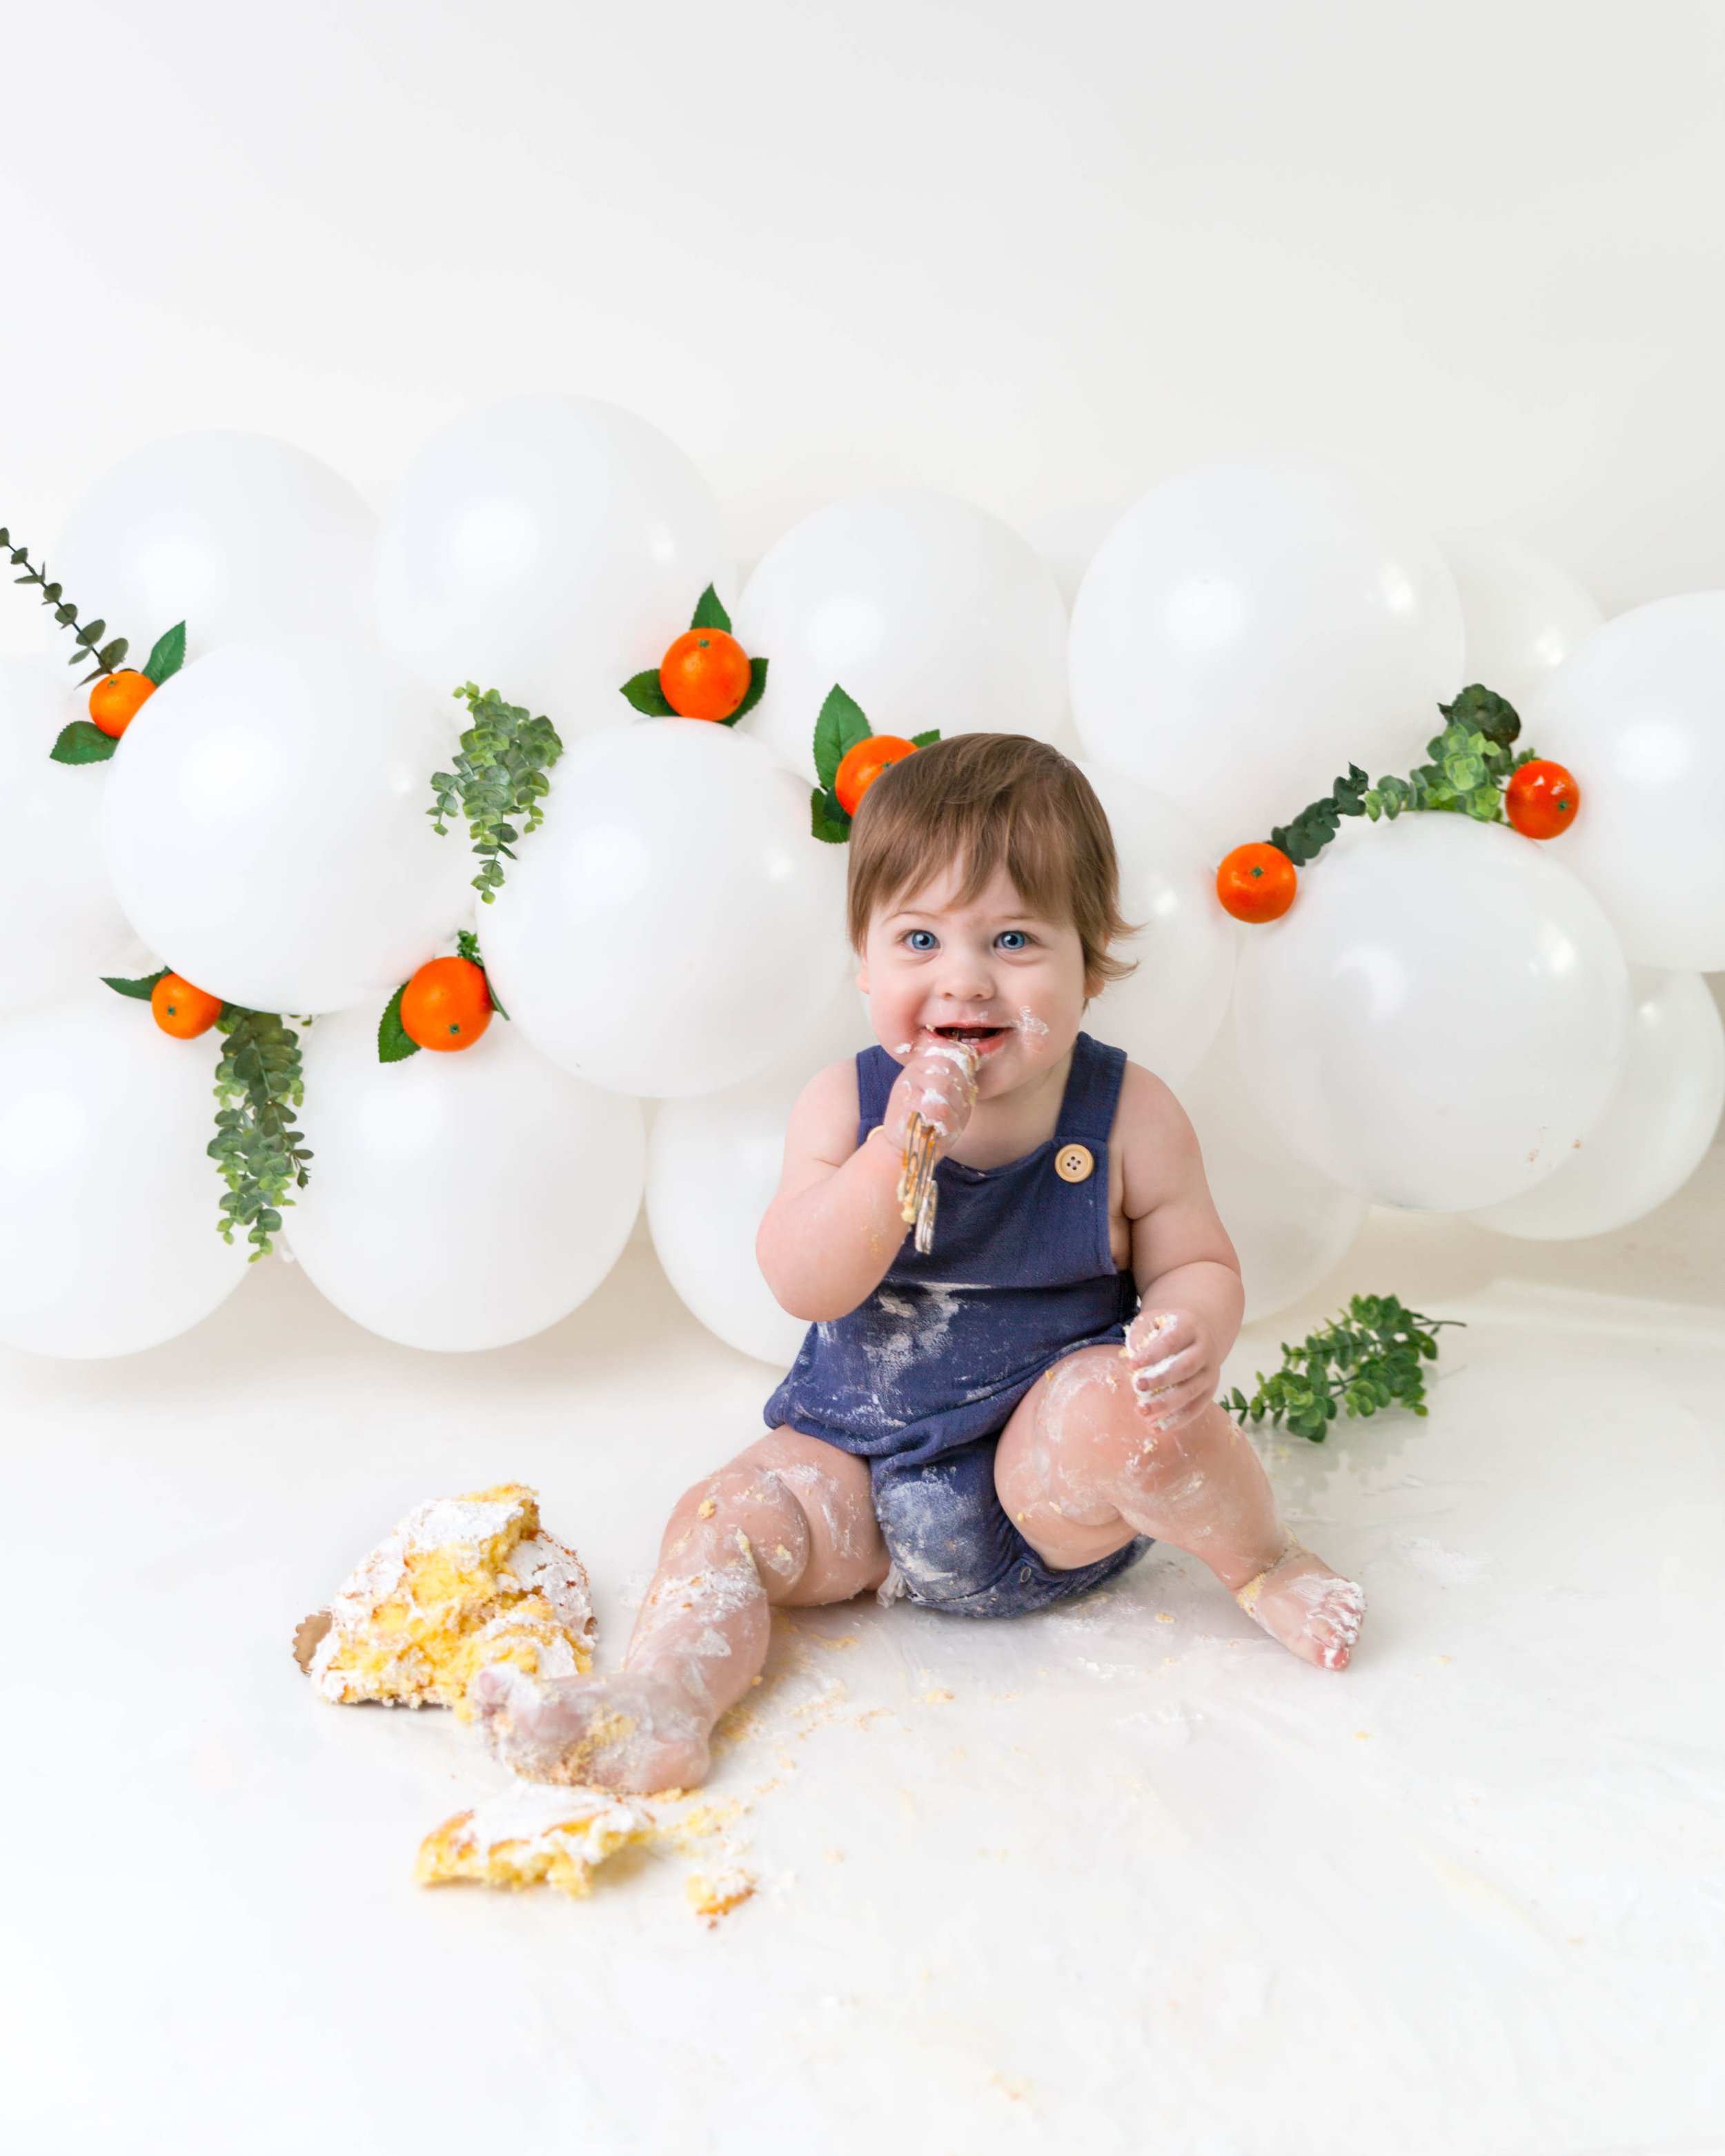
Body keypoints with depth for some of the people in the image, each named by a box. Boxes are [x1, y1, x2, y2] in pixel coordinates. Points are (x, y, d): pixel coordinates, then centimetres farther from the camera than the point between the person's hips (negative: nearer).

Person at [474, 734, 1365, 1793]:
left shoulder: (1128, 1117, -9)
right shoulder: (845, 1106, -6)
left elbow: (1198, 1262, 0)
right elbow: (803, 1285, -17)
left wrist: (1191, 1328, -25)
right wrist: (900, 1148, -31)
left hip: (1054, 1485, -2)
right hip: (867, 1460, 3)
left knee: (1120, 1404, -31)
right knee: (730, 1516, -15)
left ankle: (1262, 1557, -6)